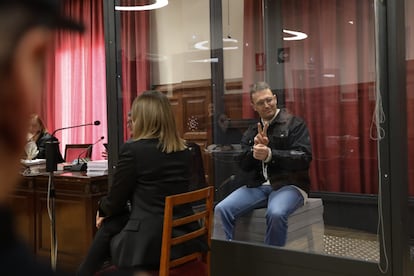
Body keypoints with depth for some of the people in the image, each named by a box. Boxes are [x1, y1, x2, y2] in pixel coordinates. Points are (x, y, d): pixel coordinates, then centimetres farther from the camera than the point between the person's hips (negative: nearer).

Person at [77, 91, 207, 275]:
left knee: (109, 225, 21)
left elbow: (115, 201, -1)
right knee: (112, 221, 22)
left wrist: (102, 208, 22)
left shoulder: (133, 149, -11)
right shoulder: (184, 151, 8)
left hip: (148, 243, -6)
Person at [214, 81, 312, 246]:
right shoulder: (251, 132, 17)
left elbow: (304, 158, -10)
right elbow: (243, 164, 11)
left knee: (276, 213, -37)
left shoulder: (294, 123, 2)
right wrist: (255, 150, -11)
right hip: (257, 186, 4)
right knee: (221, 209, -20)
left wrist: (270, 155, -22)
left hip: (288, 184, -4)